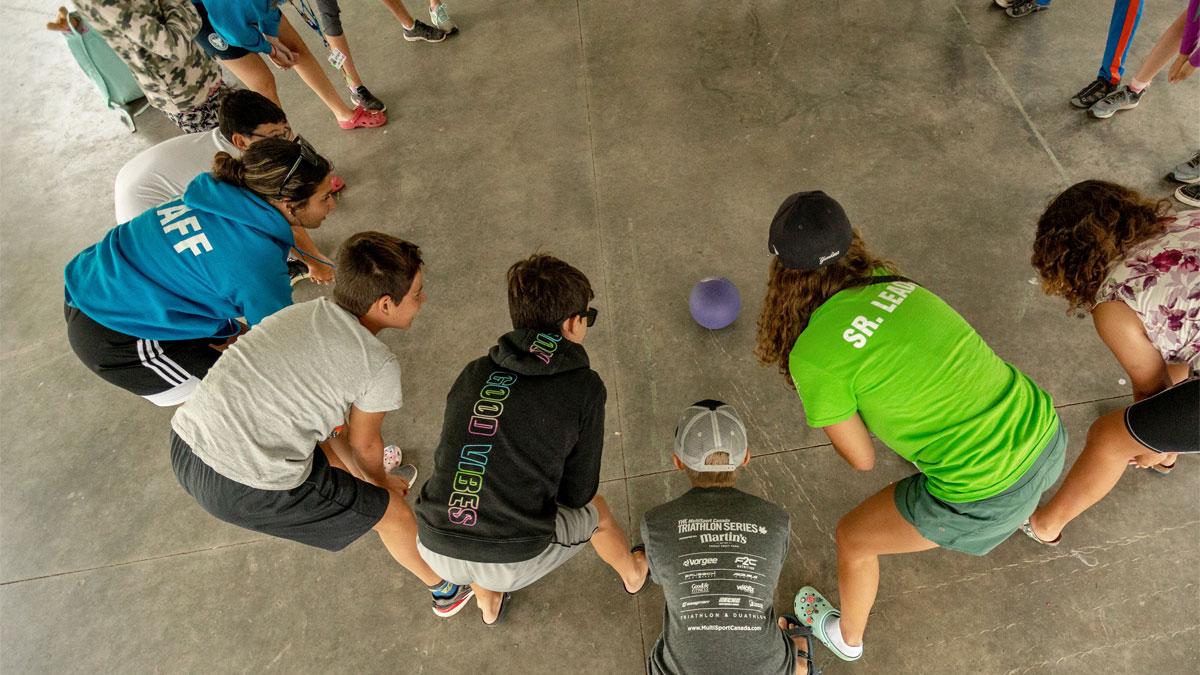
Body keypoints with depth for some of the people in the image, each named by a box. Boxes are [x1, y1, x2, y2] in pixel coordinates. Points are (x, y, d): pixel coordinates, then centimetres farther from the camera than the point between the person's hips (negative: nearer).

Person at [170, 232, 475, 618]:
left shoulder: (302, 312, 9)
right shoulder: (380, 366, -13)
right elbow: (363, 443, 5)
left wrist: (366, 474, 32)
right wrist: (381, 480, 28)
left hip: (183, 444, 8)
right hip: (247, 490, -7)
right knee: (393, 512, 13)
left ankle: (362, 485, 62)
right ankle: (446, 590, 37)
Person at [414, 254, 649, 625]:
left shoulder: (474, 372, 4)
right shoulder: (585, 387, -7)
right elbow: (577, 493, 0)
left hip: (437, 551, 3)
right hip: (515, 560, -3)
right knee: (594, 509, 27)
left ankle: (488, 604, 50)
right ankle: (633, 574, 58)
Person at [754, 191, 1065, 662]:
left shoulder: (812, 358, -17)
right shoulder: (894, 284, 1)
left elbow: (862, 459, -1)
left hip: (984, 495, -6)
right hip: (1047, 439, 7)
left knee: (852, 539, 20)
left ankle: (846, 637, 51)